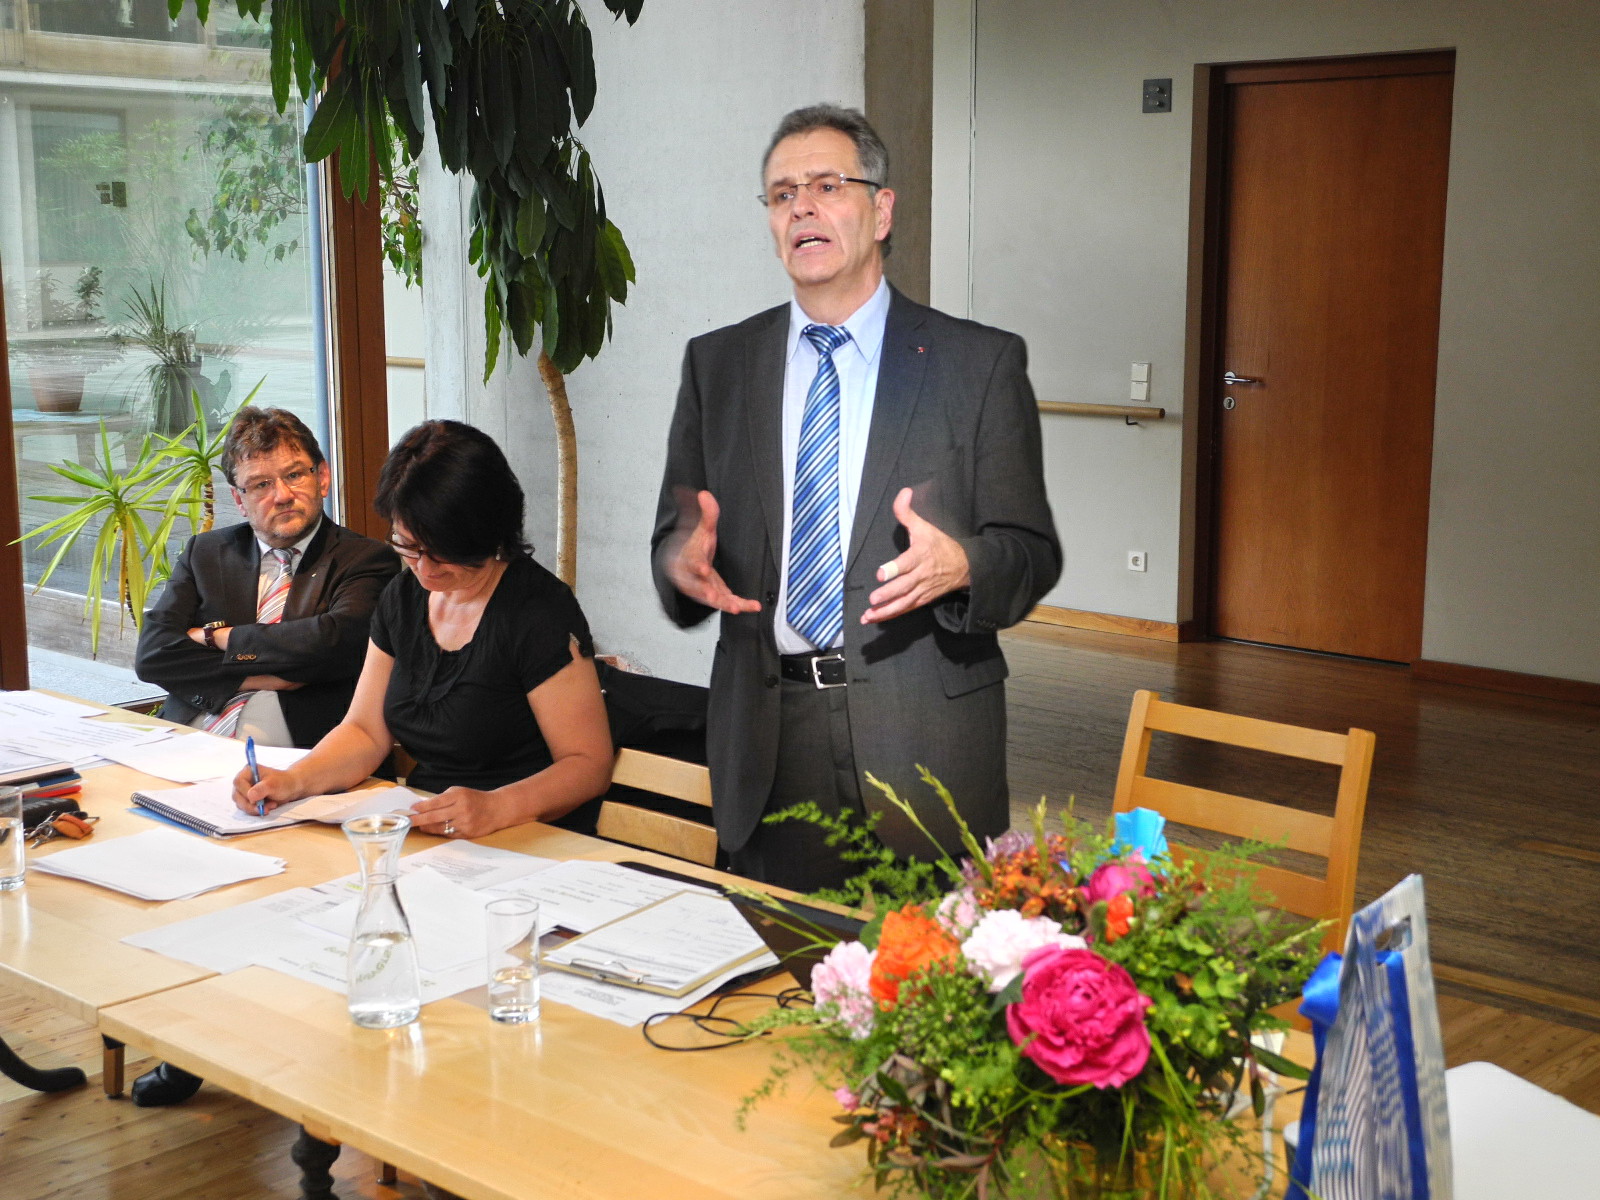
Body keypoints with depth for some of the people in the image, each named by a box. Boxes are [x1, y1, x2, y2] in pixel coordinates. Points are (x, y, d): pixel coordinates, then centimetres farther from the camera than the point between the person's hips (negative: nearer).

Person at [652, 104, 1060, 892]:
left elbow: (1033, 554, 0)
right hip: (766, 742, 2)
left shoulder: (982, 364, 2)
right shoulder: (715, 363, 11)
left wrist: (961, 565, -21)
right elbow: (674, 536, 11)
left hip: (924, 739, -2)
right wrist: (682, 560, -12)